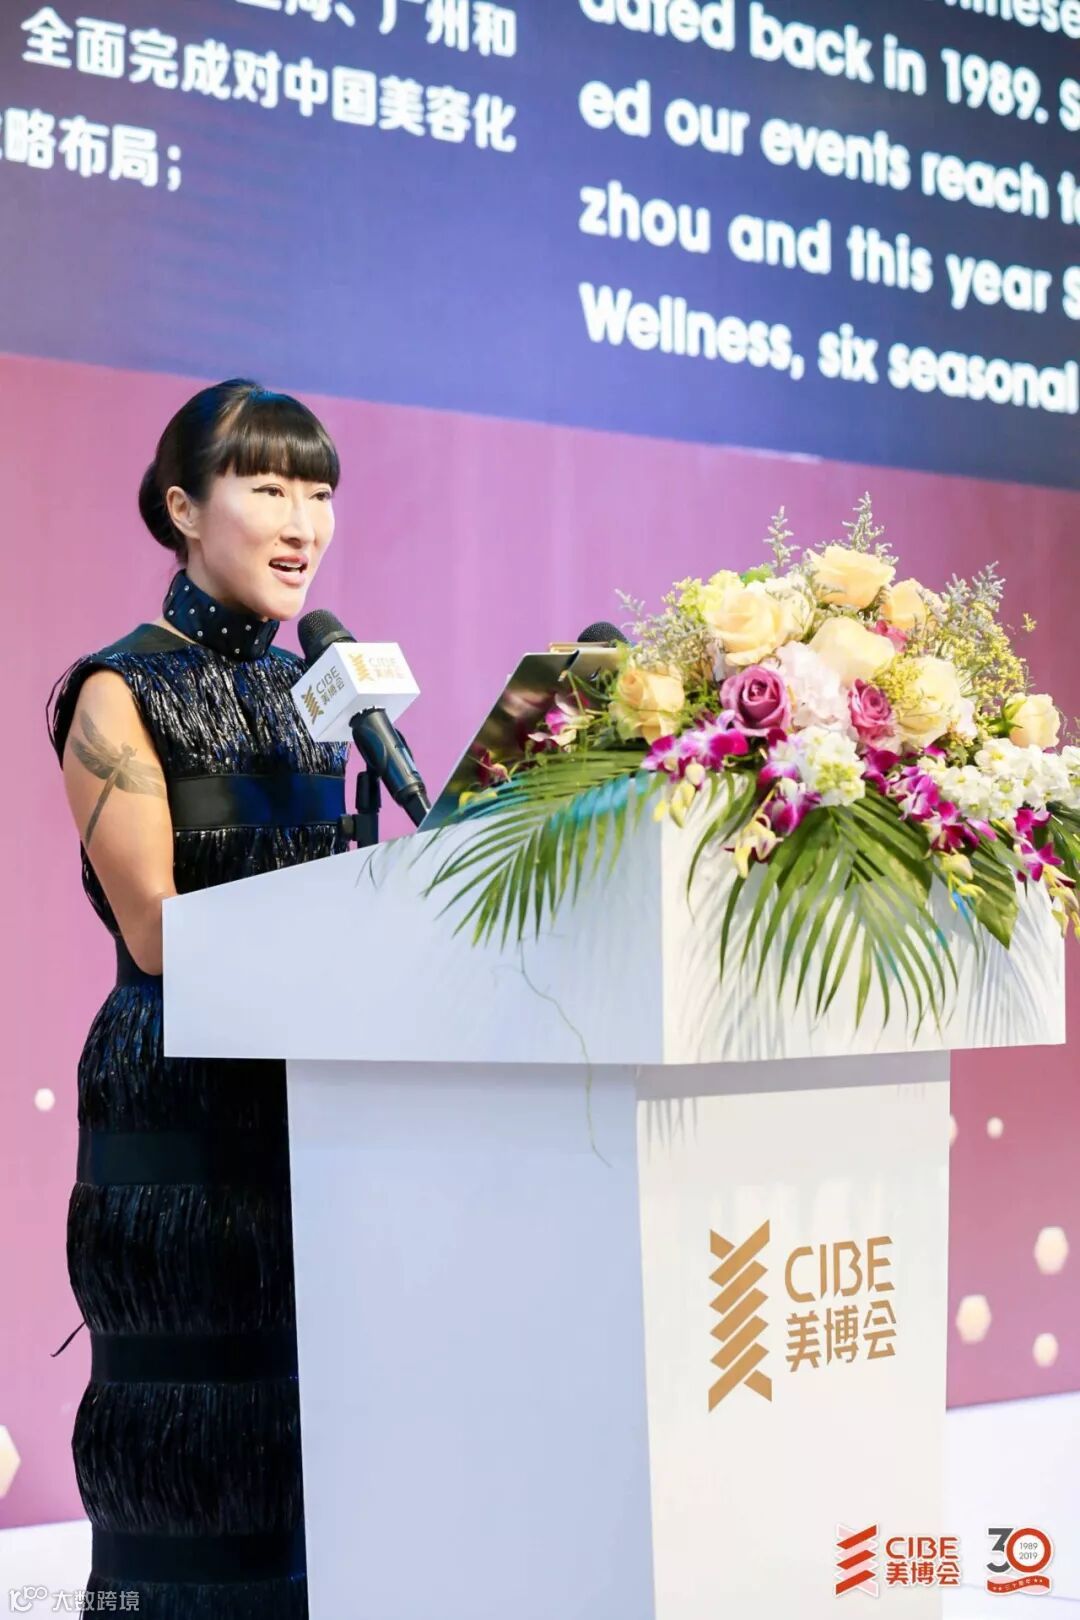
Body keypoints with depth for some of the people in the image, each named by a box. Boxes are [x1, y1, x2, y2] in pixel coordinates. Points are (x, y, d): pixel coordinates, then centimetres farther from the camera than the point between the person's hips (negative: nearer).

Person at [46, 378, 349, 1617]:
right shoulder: (122, 694, -5)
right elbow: (158, 933, -12)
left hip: (317, 1093, 6)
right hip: (179, 1108, -6)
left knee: (320, 1429, 7)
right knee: (198, 1458, -2)